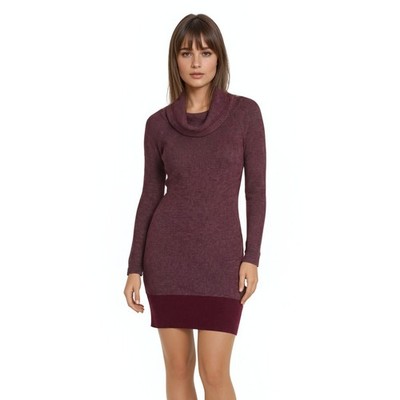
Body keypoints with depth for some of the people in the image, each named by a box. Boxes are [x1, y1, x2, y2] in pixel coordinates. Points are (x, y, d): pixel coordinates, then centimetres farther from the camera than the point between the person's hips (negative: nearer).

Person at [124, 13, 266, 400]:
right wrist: (135, 267, 3)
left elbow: (256, 189, -1)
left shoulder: (245, 112, -2)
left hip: (221, 256, -2)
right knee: (177, 367, 7)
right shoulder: (159, 123, 2)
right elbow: (150, 195, 6)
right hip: (167, 253, 2)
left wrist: (252, 257, -7)